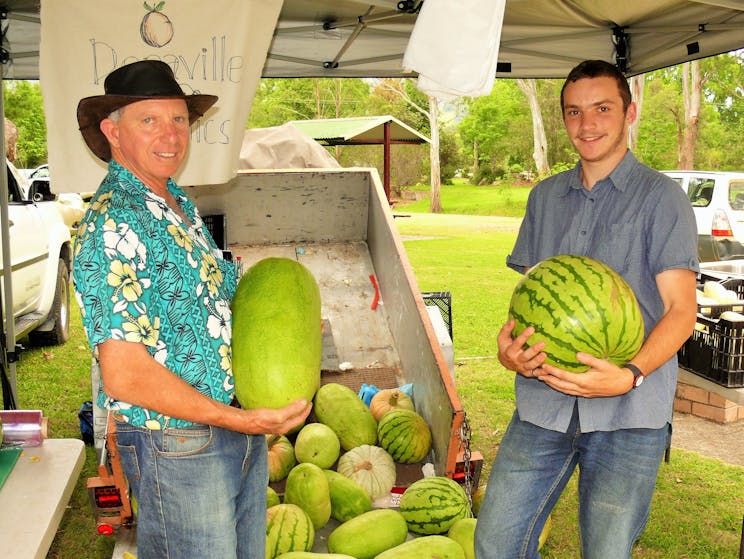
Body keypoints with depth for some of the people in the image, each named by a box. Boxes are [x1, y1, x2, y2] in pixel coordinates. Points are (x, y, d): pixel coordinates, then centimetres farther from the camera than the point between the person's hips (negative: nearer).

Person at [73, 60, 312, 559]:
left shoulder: (182, 206, 9)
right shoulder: (112, 223, -20)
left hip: (242, 431, 9)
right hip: (179, 447, -8)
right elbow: (125, 374, -24)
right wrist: (240, 420, -23)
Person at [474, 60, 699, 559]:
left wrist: (630, 375, -22)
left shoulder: (661, 197, 1)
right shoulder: (546, 197, 15)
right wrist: (509, 345, -5)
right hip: (543, 404, 4)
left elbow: (680, 310, -4)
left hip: (628, 412, -4)